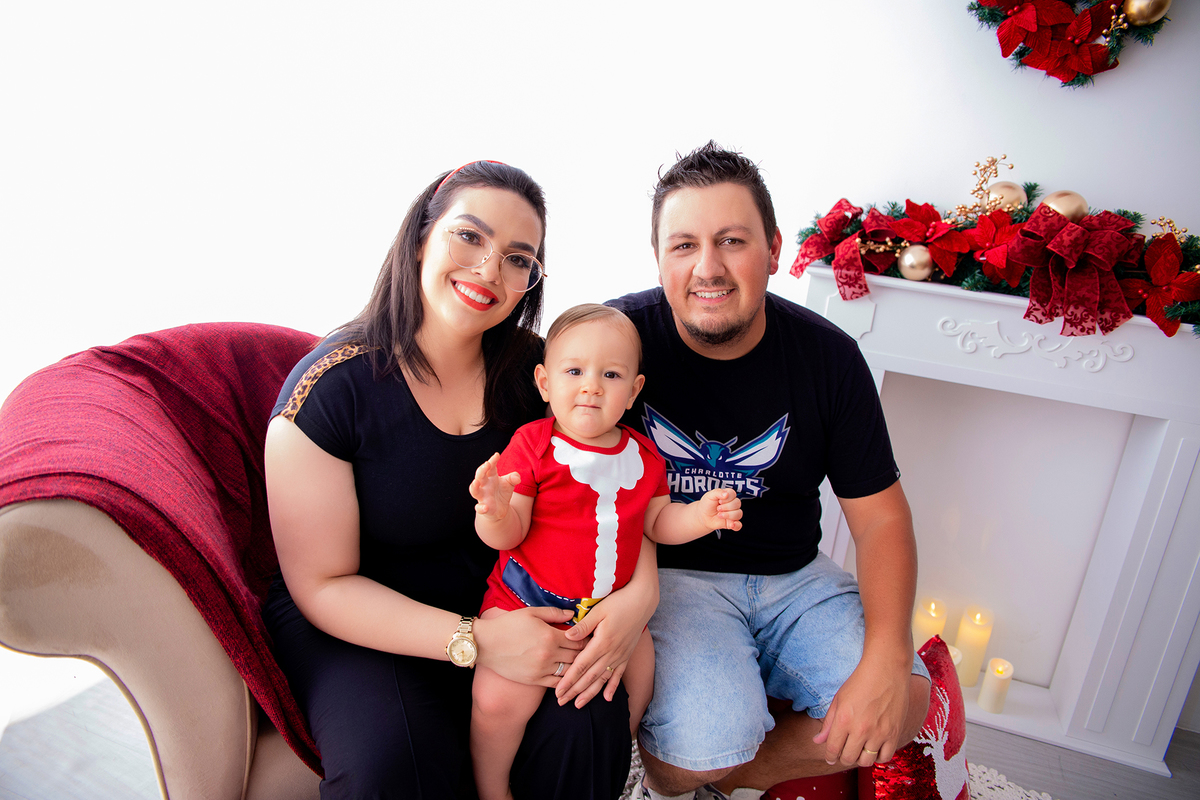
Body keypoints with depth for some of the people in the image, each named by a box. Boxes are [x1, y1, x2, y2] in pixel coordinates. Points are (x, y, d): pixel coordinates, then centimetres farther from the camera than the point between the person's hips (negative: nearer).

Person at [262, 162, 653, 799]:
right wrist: (473, 641, -25)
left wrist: (641, 589, -22)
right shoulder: (329, 389, -18)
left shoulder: (532, 371, -7)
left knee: (590, 722, -19)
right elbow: (322, 584, -14)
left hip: (506, 602, 3)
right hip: (357, 623, -2)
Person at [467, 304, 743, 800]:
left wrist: (699, 516, -9)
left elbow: (655, 522, 10)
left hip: (608, 606, 5)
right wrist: (495, 511, -37)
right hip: (527, 601, -4)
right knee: (500, 697, -20)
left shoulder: (643, 455, 1)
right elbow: (507, 535, -14)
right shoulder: (532, 444, -13)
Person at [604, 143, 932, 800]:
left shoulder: (829, 358, -6)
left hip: (791, 574, 4)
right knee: (706, 742, -25)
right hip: (666, 573, -3)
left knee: (902, 704, -13)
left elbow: (880, 516, -2)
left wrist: (886, 661, -15)